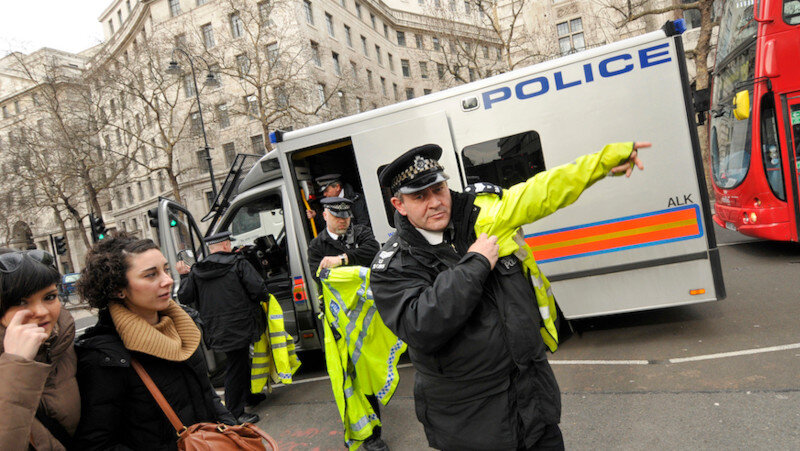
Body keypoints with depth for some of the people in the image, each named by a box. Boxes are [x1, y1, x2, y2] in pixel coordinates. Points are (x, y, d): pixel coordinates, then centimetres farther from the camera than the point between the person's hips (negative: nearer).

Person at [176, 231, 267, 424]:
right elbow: (259, 291, -17)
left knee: (241, 362, 24)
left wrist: (184, 276, 22)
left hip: (217, 330, 6)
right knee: (236, 367, 3)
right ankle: (235, 412, 10)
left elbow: (184, 297, 8)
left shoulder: (196, 271, 5)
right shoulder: (238, 263, -11)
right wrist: (264, 298, 6)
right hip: (238, 327, -6)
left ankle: (247, 395, 41)